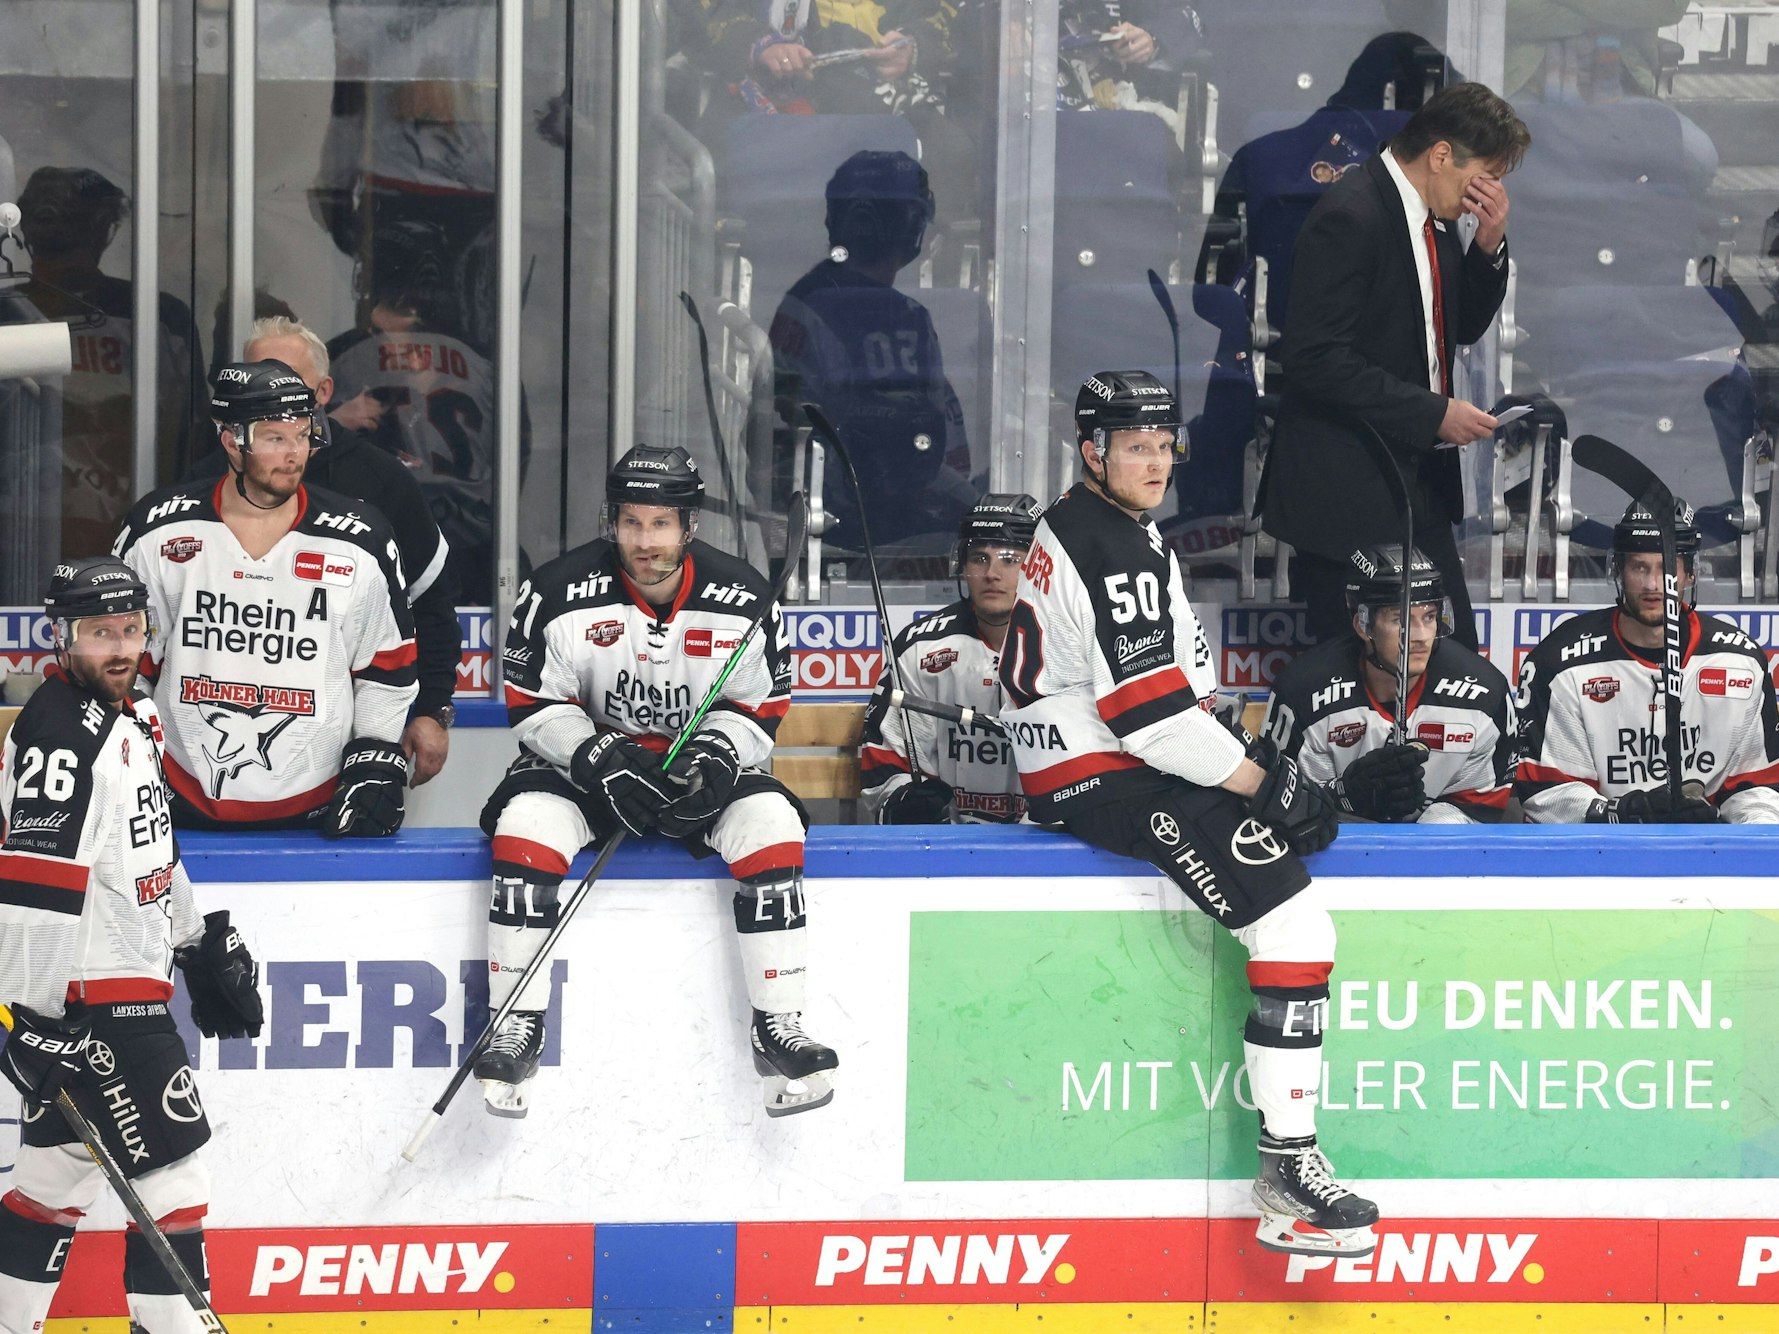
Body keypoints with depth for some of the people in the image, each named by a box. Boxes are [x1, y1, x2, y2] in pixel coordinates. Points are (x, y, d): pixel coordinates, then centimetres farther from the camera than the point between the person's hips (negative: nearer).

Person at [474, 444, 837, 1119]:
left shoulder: (741, 599, -9)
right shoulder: (560, 593, -14)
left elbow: (759, 708, 0)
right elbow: (534, 704, -9)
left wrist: (716, 754, -21)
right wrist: (602, 759, -24)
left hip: (702, 765, 1)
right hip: (588, 756, -1)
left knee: (771, 821, -26)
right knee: (527, 819, -30)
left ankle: (778, 1026, -19)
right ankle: (515, 1026, -22)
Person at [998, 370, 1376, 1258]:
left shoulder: (1125, 528, 16)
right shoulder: (1103, 551, -18)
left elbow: (1181, 676, 22)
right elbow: (1149, 712, -23)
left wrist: (1250, 754, 10)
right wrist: (1261, 784, -17)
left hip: (1123, 760, 11)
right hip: (1092, 780, -11)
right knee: (1296, 927, -21)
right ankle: (1286, 1167, -24)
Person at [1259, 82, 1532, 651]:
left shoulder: (1437, 220, 10)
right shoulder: (1351, 216, -18)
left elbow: (1463, 327, 20)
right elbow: (1318, 359, -22)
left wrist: (1489, 244, 2)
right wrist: (1434, 414, -21)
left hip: (1417, 485, 9)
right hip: (1346, 492, -9)